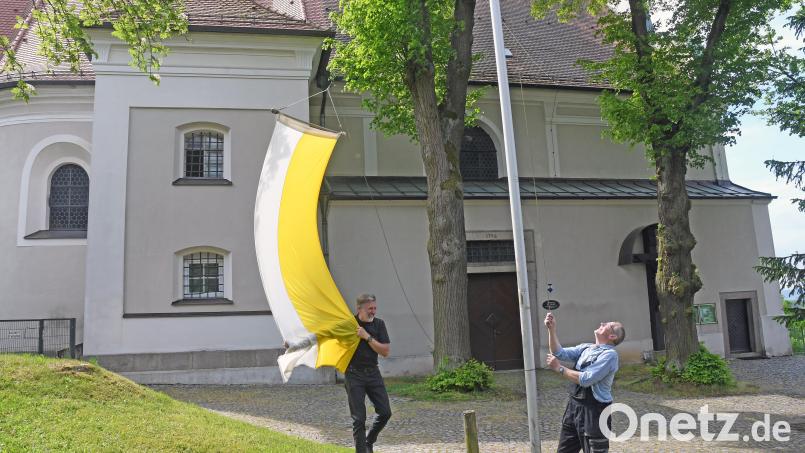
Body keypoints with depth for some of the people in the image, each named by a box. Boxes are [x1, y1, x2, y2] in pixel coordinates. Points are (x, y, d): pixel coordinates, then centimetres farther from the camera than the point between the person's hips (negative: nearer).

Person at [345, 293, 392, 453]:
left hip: (373, 373, 3)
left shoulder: (379, 324, 0)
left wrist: (367, 337, -16)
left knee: (385, 412, 2)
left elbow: (386, 351, -8)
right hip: (354, 374, -3)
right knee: (359, 418, -2)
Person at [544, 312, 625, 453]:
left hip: (594, 411, -8)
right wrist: (552, 330, -8)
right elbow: (560, 353, 3)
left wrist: (559, 368, -15)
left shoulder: (609, 354, -15)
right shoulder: (585, 348, 10)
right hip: (573, 405, 8)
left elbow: (586, 379, -21)